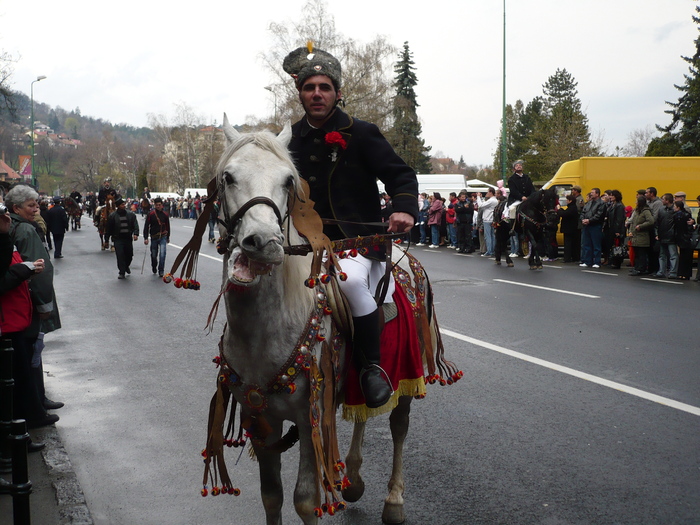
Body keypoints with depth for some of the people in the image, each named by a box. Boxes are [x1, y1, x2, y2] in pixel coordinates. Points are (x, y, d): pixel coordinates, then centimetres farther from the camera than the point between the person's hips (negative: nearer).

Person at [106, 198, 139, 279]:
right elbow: (109, 229, 6)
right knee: (120, 256, -8)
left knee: (129, 255, 11)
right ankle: (122, 272, 0)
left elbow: (135, 225, -3)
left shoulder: (131, 214, 3)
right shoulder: (112, 216, -1)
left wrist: (135, 234, -20)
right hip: (118, 239, -2)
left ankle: (126, 266, 41)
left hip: (128, 238, 2)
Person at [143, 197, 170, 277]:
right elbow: (146, 227, -5)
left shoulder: (165, 215, 2)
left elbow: (167, 226, 14)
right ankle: (154, 267, 40)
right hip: (154, 237, 0)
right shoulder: (150, 215, -5)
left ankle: (161, 271, -7)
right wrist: (145, 238, -11)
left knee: (162, 254, -15)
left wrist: (168, 237, 20)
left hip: (163, 237, 0)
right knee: (154, 255, 12)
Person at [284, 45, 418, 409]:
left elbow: (401, 175, -3)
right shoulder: (291, 139, 13)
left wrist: (405, 208, -23)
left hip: (357, 242, -5)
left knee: (349, 279, -36)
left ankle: (372, 368, -18)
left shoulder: (361, 134, 0)